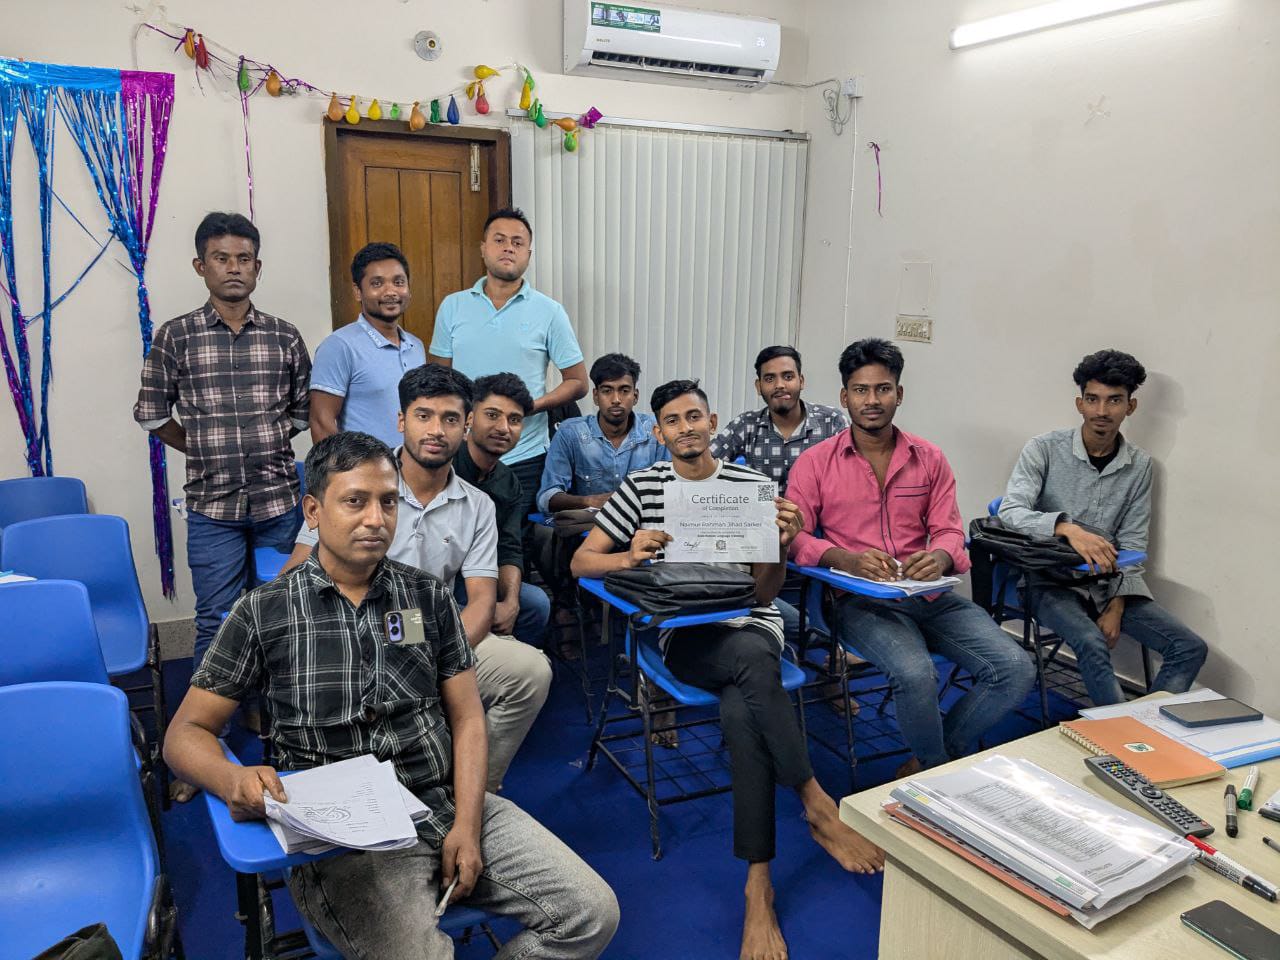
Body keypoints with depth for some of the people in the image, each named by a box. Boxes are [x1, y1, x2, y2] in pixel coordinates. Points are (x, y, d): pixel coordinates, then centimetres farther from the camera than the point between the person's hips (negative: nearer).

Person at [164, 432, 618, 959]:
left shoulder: (428, 595, 7)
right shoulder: (262, 613, -1)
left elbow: (466, 717, 7)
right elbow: (186, 733, 2)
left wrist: (468, 823, -6)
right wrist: (231, 778, -21)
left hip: (448, 803, 4)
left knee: (593, 913, -6)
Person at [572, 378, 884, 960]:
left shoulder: (751, 485, 6)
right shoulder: (642, 487, 6)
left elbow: (765, 592, 5)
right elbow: (581, 562, 6)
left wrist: (782, 545, -16)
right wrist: (628, 557, -15)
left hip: (752, 626, 1)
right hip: (685, 637, -1)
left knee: (741, 713, -32)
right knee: (753, 659, -35)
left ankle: (758, 887, -23)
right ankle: (818, 805, -20)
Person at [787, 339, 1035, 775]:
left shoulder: (930, 459, 11)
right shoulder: (815, 462, 2)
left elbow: (949, 530, 8)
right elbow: (793, 537, -3)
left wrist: (939, 557, -17)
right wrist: (846, 559, -23)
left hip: (928, 594, 4)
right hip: (861, 601, -4)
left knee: (1016, 669, -14)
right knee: (916, 674, -32)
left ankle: (925, 766, 3)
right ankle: (942, 771, 1)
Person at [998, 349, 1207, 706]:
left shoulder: (1139, 465, 5)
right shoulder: (1044, 449, -6)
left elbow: (1132, 544, 6)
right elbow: (1010, 513, -19)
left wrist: (1117, 607, -7)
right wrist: (1067, 528, -36)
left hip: (1111, 583, 5)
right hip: (1052, 580, -4)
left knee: (1191, 648, -10)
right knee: (1093, 646, -31)